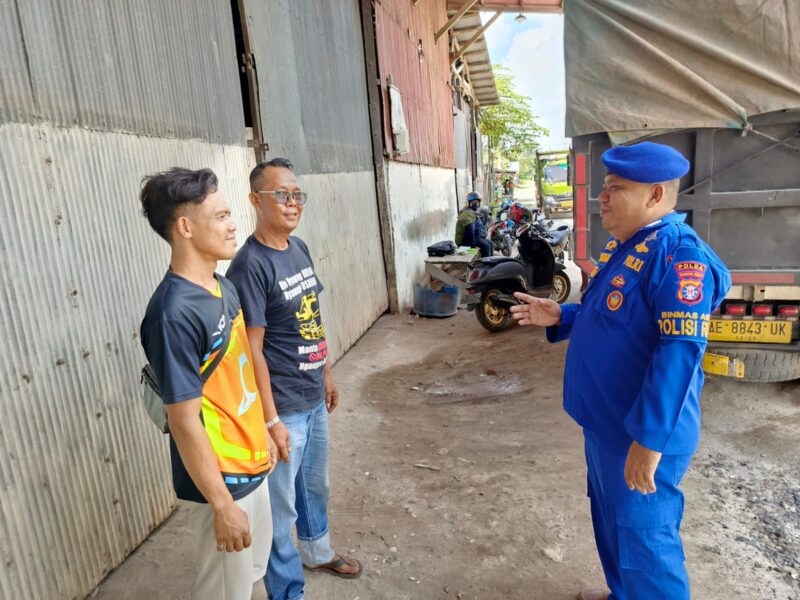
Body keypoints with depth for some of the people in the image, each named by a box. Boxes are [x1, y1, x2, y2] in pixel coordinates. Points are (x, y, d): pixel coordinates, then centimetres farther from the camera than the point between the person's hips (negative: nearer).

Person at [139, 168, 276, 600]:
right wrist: (222, 505, -18)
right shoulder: (175, 313, -27)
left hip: (250, 467, 8)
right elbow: (184, 421, -24)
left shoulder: (223, 288, 1)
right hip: (219, 482, -8)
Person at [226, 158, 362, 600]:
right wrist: (271, 419, -19)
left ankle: (317, 551, 51)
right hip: (283, 407, -8)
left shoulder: (299, 248, 4)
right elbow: (252, 350, -21)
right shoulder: (249, 266, -21)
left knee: (316, 485, 26)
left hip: (314, 398, 8)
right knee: (281, 505, 10)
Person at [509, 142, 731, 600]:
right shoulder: (625, 245, 8)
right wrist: (559, 317, 6)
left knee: (642, 535, 8)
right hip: (606, 422, 10)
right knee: (611, 521, 26)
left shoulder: (679, 256, -24)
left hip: (640, 435, -10)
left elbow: (680, 354, -29)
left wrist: (649, 441, -28)